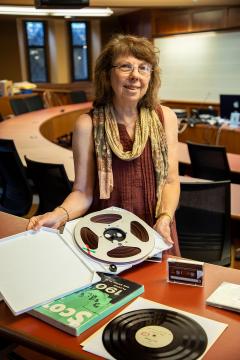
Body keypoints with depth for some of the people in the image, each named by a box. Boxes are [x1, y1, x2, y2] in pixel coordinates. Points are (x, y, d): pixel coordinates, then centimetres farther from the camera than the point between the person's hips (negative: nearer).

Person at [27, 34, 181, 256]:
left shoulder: (165, 117, -2)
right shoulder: (87, 125, -9)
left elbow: (171, 180, 0)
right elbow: (83, 191, -8)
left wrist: (164, 218, -18)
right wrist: (59, 214, -27)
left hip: (155, 232, 2)